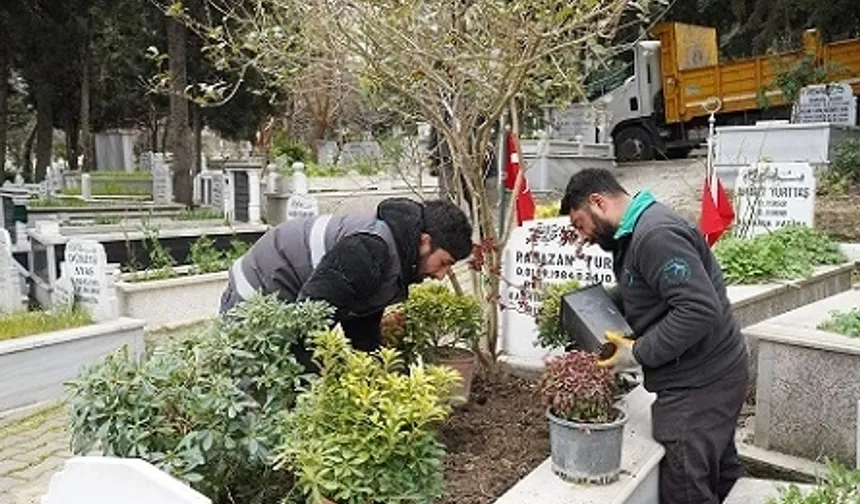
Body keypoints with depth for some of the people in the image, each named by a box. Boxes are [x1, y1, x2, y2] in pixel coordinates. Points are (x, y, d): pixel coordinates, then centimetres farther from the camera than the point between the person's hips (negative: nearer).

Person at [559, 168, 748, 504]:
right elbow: (634, 294, 20)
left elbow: (700, 309, -28)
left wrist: (639, 354, -21)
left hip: (699, 384, -10)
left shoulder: (656, 235, -22)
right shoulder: (636, 233, 11)